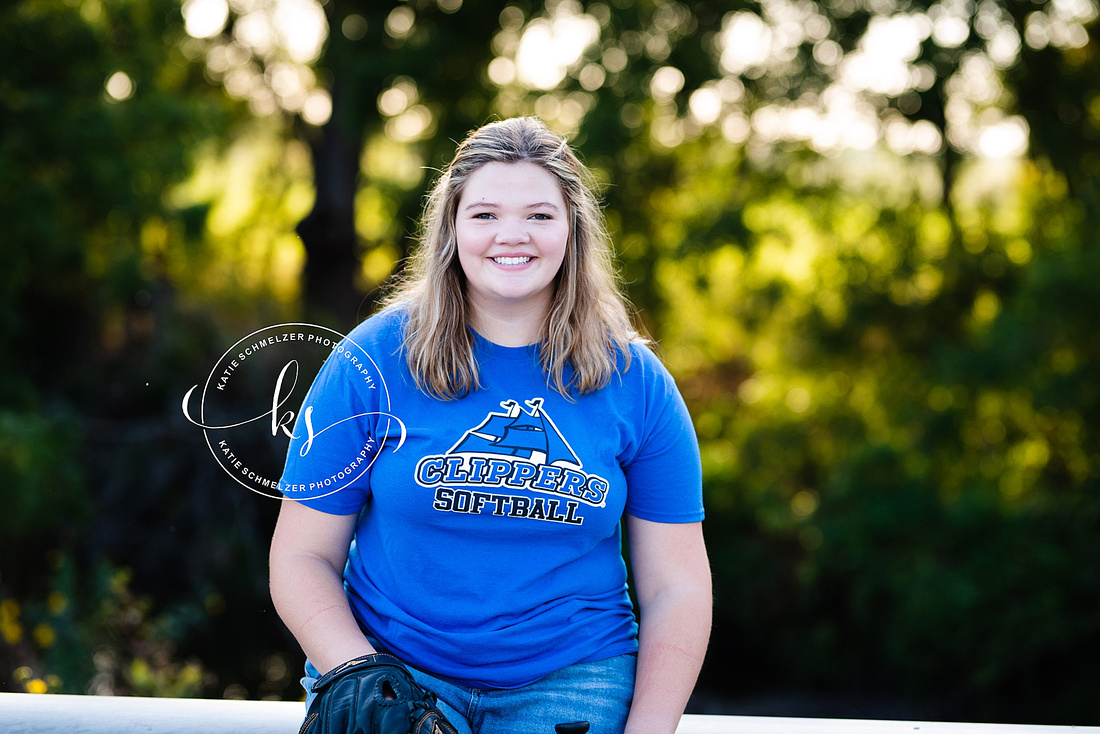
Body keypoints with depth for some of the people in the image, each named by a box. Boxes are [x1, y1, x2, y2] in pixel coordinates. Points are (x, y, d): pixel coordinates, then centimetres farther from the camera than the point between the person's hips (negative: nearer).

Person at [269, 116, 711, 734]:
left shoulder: (635, 382, 3)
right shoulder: (372, 364, -1)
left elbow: (677, 587, 5)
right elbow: (302, 555, 1)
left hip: (571, 677, 1)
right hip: (396, 661, -1)